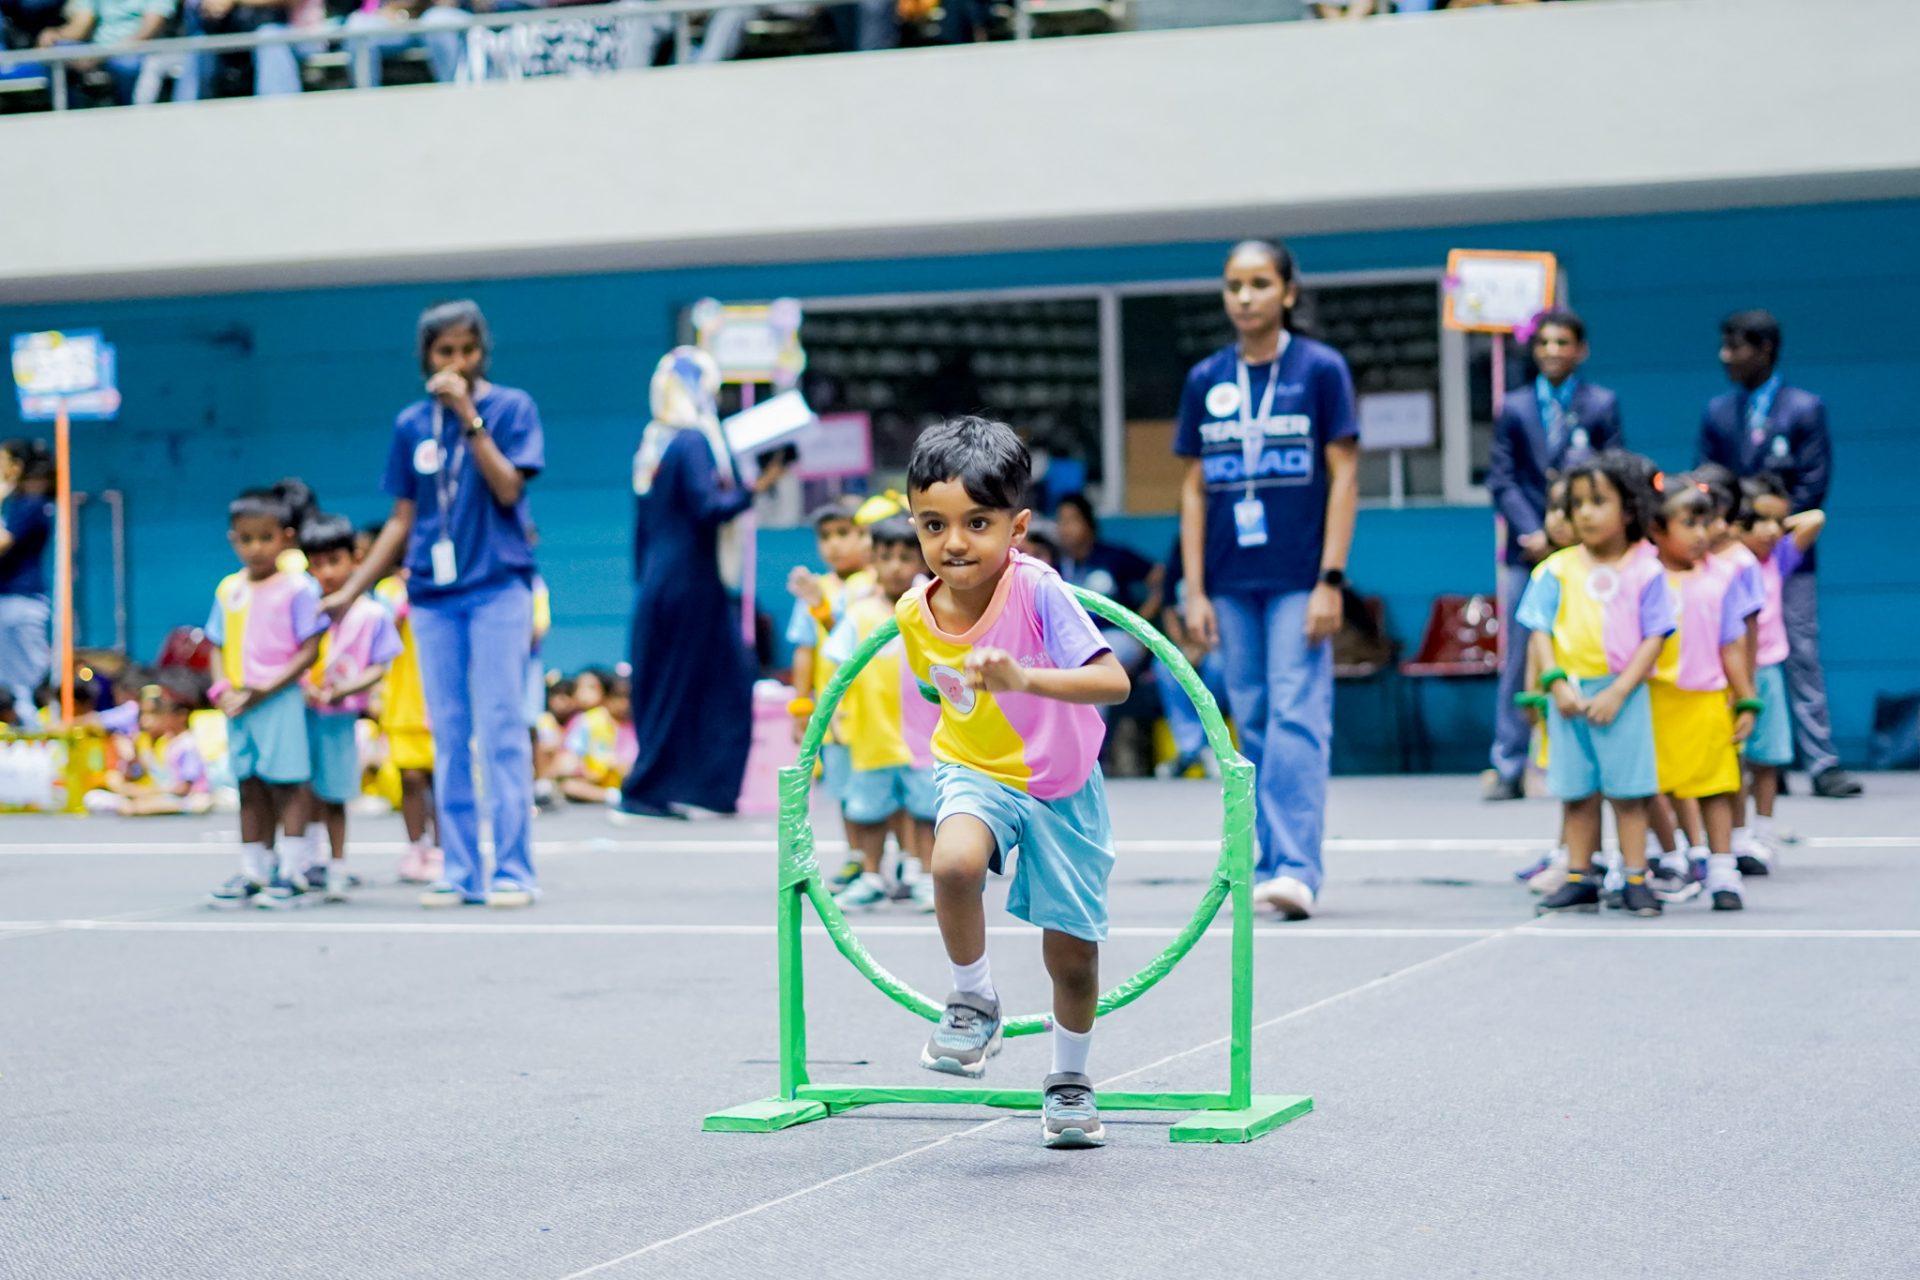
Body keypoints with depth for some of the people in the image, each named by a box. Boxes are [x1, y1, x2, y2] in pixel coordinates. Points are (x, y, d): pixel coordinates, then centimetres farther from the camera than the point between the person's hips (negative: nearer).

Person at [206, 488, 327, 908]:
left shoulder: (298, 588, -7)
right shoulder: (229, 590, 10)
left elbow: (308, 651, -10)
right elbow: (220, 648, 14)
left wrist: (266, 689, -16)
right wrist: (225, 689, -4)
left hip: (281, 701, -6)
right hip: (238, 707, 6)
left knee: (283, 787, -4)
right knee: (249, 790, 10)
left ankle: (292, 872, 0)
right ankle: (252, 873, 16)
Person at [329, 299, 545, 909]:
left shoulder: (512, 407, 0)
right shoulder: (412, 423, 10)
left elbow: (507, 488, -12)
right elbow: (402, 521, 14)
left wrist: (469, 415, -16)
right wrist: (350, 591, 12)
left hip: (497, 587, -4)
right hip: (433, 594, 4)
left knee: (499, 730, -7)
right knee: (449, 737, 5)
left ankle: (512, 870, -6)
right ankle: (460, 871, 9)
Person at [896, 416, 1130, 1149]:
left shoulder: (1039, 592, -26)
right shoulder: (915, 616, -11)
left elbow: (1114, 681, -36)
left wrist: (1023, 678, -49)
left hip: (1062, 787, -2)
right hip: (975, 775, 2)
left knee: (1072, 953, 6)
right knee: (954, 862, -32)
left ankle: (1069, 1081, 33)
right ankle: (974, 1004, -7)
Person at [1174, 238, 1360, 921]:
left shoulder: (1320, 368, -1)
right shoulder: (1206, 380, 8)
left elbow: (1344, 476, -3)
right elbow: (1195, 488, 10)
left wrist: (1330, 580, -9)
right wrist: (1194, 591, 4)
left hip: (1297, 578, -4)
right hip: (1231, 582, 4)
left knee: (1297, 717, -10)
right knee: (1254, 724, 6)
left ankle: (1296, 867, -13)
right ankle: (1268, 866, 11)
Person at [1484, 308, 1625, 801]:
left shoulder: (1602, 404, 7)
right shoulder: (1514, 407, 10)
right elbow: (1502, 479, 6)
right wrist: (1532, 533, -8)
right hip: (1528, 551, 1)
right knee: (1519, 660, 1)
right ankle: (1508, 769, 3)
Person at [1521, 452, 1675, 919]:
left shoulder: (1646, 570, -4)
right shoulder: (1557, 570, 2)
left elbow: (1654, 637, -5)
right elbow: (1539, 630, 2)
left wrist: (1617, 693, -13)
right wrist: (1556, 683, -11)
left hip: (1622, 693, -2)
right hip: (1569, 691, 2)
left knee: (1628, 790, 1)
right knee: (1577, 792, 8)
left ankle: (1635, 880, 6)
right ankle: (1579, 880, 15)